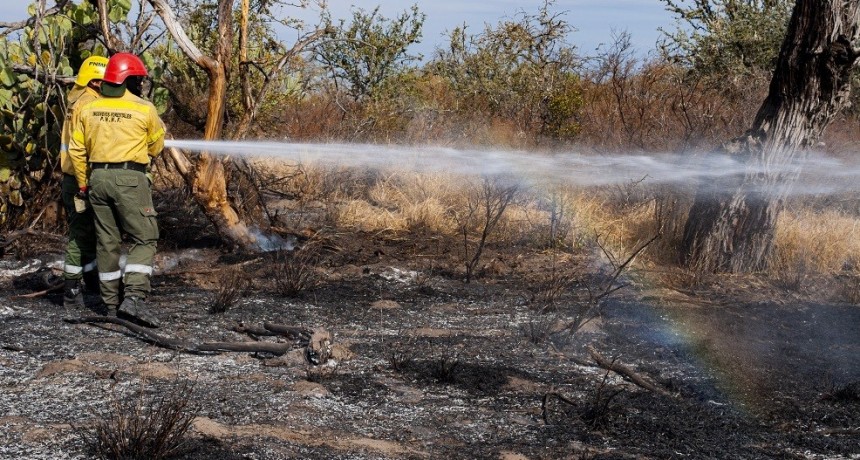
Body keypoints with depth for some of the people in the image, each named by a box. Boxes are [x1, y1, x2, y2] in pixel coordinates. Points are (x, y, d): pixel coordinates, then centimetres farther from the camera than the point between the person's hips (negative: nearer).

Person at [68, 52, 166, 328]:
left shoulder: (88, 109, 6)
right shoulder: (144, 109, -5)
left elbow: (76, 150, 9)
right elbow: (156, 148, 8)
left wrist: (83, 183, 19)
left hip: (98, 178, 5)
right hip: (130, 178, -5)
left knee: (107, 241, 12)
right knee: (144, 239, -2)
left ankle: (112, 302, 17)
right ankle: (134, 297, -18)